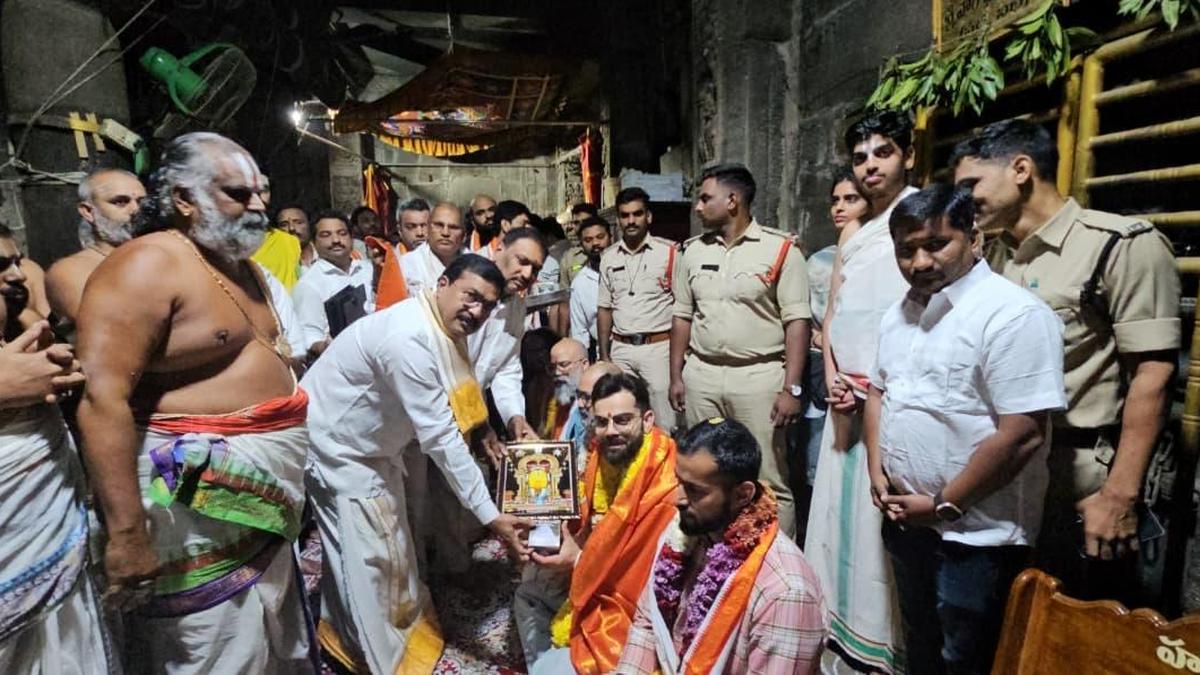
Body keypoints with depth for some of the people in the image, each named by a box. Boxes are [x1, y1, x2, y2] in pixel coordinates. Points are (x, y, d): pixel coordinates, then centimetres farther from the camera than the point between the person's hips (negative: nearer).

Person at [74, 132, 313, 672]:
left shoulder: (240, 266, 11)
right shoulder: (147, 265, -16)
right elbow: (102, 399, -24)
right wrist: (126, 533, -26)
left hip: (260, 488, 9)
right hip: (197, 498, -8)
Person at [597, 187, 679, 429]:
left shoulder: (670, 252, -4)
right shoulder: (609, 258, 10)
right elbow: (604, 309, 13)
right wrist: (603, 356, 9)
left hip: (658, 347, -4)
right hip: (620, 349, 4)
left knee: (666, 426, -3)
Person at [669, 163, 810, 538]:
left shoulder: (780, 250, -5)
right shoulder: (693, 251, 11)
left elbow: (797, 322, -7)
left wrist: (792, 388, -13)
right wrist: (676, 376, 11)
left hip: (760, 376, -5)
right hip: (702, 375, 5)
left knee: (770, 481, 2)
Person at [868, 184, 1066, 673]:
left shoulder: (1014, 315, -19)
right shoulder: (899, 314, 6)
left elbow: (1022, 434, -23)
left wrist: (945, 505, -16)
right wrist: (877, 473, 3)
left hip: (974, 534, -6)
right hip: (904, 519, 7)